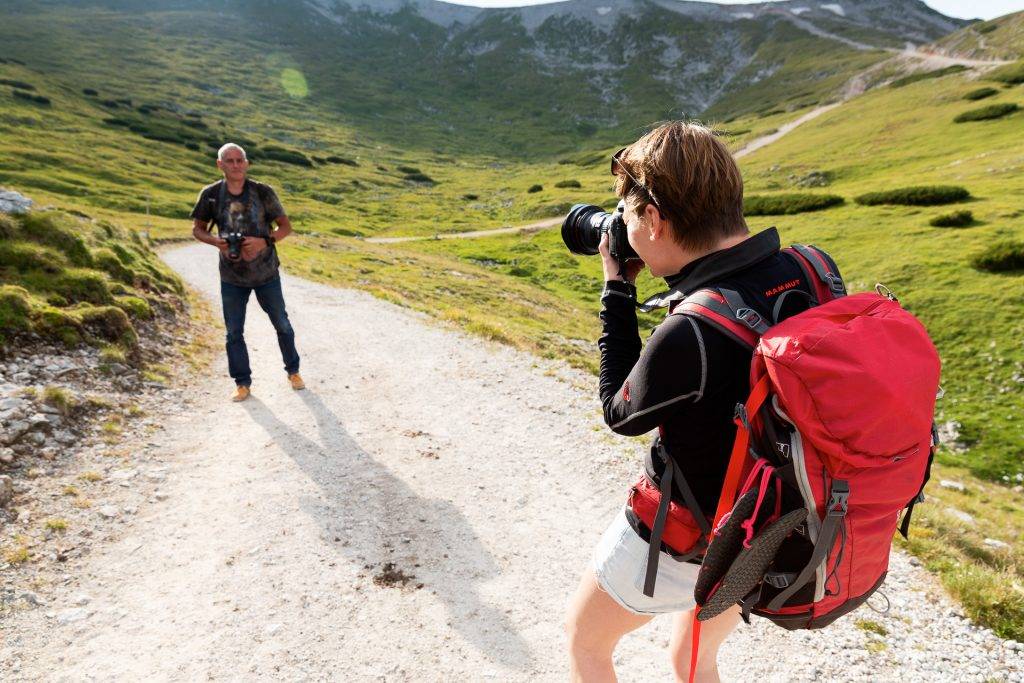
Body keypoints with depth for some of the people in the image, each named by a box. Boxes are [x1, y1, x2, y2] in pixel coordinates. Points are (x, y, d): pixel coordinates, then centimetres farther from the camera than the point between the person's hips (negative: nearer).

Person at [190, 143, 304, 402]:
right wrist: (216, 241, -16)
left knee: (282, 324, 12)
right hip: (232, 276, 1)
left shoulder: (263, 192, -10)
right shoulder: (210, 195, -6)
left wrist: (265, 241, -22)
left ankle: (293, 371, 32)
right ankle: (242, 383, 22)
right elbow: (197, 229, 5)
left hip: (266, 273, -1)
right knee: (234, 332, 7)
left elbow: (285, 226, -3)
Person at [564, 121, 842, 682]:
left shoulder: (689, 335, -36)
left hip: (680, 542, -6)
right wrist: (684, 277, -3)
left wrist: (617, 292, -11)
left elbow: (621, 414, -15)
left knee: (584, 636, 24)